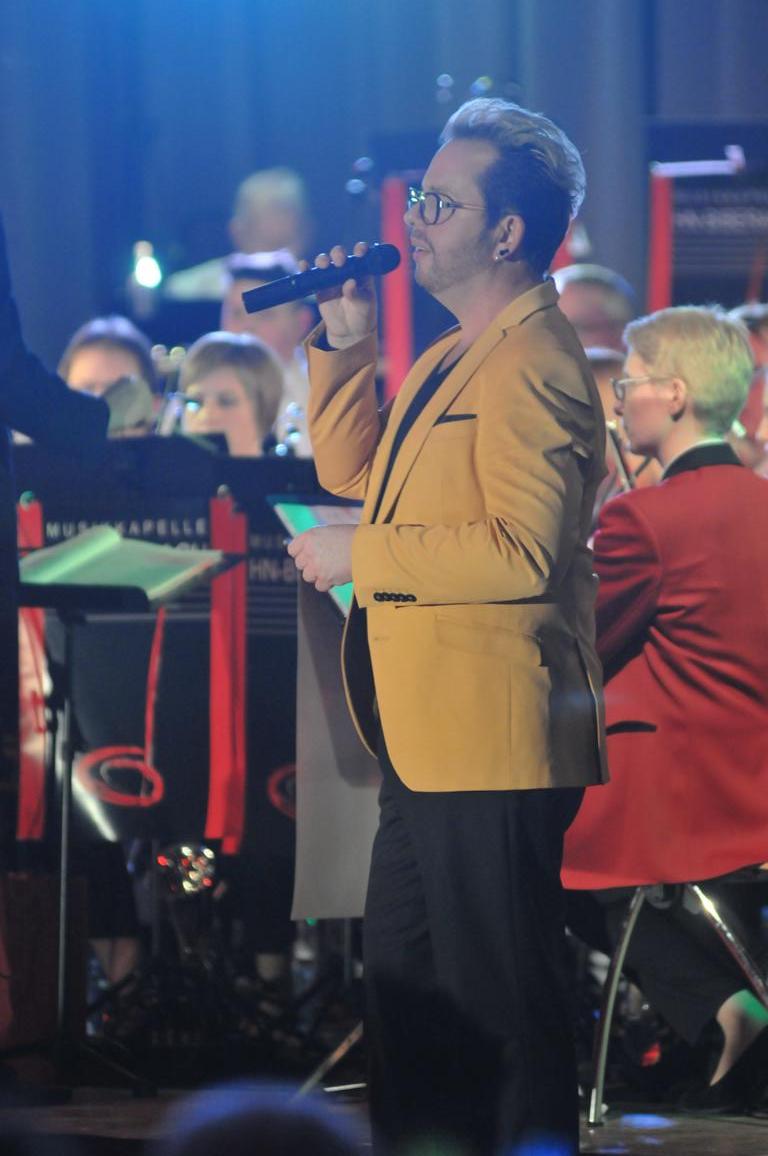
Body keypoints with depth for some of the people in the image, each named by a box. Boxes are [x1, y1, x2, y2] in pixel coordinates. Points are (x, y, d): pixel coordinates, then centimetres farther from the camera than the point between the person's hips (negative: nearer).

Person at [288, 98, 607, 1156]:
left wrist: (362, 555, -17)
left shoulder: (532, 364, -17)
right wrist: (345, 344, 13)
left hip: (494, 745, -11)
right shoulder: (455, 357, 17)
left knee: (504, 1009, -5)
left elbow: (524, 550, -26)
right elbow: (351, 467, 26)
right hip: (429, 740, 11)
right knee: (404, 990, 18)